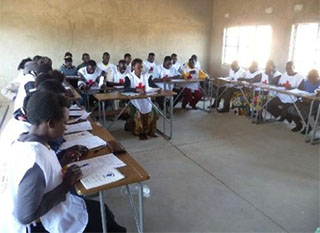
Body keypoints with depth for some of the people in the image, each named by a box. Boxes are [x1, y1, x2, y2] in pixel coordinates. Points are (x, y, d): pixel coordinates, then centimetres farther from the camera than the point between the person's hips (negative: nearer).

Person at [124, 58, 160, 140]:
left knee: (153, 115, -6)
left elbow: (153, 86, -1)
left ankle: (149, 131, 23)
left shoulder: (146, 76, 9)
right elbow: (125, 89, -20)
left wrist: (158, 89, -25)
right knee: (136, 117, -18)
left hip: (146, 101, 4)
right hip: (134, 101, -4)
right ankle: (139, 132, 14)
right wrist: (137, 90, -35)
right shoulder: (129, 77, -4)